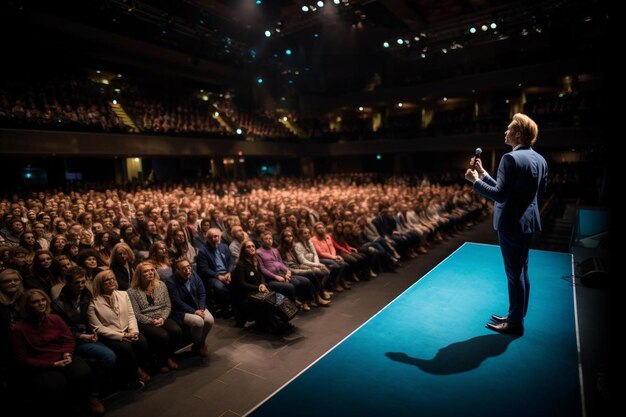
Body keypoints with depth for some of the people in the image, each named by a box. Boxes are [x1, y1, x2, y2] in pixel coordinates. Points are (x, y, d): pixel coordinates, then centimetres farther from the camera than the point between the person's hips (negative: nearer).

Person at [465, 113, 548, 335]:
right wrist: (483, 174, 14)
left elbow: (500, 195, -23)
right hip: (528, 220, 9)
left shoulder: (511, 158, -19)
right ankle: (516, 315, 33)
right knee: (521, 271, 18)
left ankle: (515, 323, 16)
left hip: (511, 223, -9)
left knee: (514, 274, 2)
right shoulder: (540, 160, 10)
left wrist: (476, 180, -10)